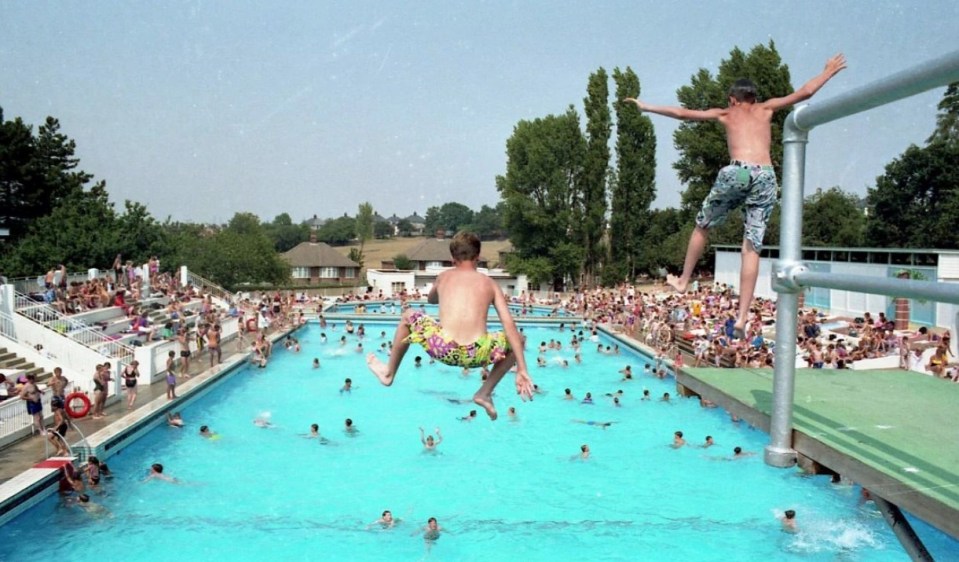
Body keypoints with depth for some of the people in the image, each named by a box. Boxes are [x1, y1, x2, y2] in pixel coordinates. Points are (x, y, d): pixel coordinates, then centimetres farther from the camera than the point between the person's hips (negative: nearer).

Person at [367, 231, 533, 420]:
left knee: (409, 315, 30)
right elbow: (510, 326, 4)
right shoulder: (489, 284, 14)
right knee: (516, 340, 27)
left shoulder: (444, 277, 17)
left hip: (442, 349, 1)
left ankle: (388, 373, 45)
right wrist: (522, 371, 3)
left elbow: (431, 300, 41)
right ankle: (485, 392, 21)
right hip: (476, 355, -1)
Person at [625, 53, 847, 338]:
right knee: (752, 248, 2)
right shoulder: (766, 109, 25)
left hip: (737, 172, -2)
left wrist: (646, 107, 36)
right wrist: (828, 72, 46)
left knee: (702, 227, 22)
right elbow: (803, 93, 29)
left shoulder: (726, 114, 23)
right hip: (766, 177, 2)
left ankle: (683, 280, 32)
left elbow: (682, 113, 26)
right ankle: (742, 317, -3)